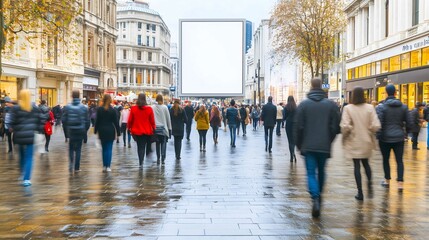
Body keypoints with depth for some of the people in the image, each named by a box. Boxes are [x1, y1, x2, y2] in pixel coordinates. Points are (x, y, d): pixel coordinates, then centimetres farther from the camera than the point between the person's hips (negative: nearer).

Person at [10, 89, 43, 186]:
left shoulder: (15, 108, -4)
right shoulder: (35, 108, 2)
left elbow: (12, 122, -6)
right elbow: (39, 121, 5)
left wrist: (12, 129, 11)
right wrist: (39, 129, 17)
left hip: (19, 135, 1)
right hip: (30, 135, 0)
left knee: (22, 155, 21)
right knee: (29, 157, 2)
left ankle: (23, 173, 34)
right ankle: (27, 179, -8)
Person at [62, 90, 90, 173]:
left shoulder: (67, 107, -6)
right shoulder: (84, 107, -5)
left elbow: (63, 120, -4)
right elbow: (87, 121, -2)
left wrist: (66, 129, 12)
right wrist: (85, 130, 11)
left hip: (71, 131, 0)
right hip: (80, 131, 0)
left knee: (71, 148, 15)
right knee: (78, 149, 8)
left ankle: (71, 162, -6)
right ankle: (76, 167, 10)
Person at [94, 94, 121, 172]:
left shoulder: (99, 109, -2)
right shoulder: (113, 110, -5)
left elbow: (97, 121, 1)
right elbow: (116, 122, -3)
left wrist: (95, 130, 9)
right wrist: (118, 132, 2)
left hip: (102, 131, 2)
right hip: (110, 131, -1)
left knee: (104, 149, 11)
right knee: (109, 149, 1)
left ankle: (104, 166, 11)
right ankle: (108, 166, -4)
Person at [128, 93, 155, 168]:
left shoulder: (133, 108, -7)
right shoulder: (149, 109, -9)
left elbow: (130, 120, -1)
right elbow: (152, 121, -3)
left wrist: (129, 128, 14)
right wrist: (153, 129, 11)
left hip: (136, 131, 1)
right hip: (146, 131, -1)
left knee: (139, 146, 13)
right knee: (143, 147, 7)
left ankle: (141, 162, 13)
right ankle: (141, 162, -5)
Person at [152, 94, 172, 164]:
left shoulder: (152, 107, -1)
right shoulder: (165, 107, -4)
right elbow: (168, 118, 1)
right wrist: (169, 128, 9)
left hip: (155, 128, 2)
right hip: (163, 128, -2)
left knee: (157, 144, 11)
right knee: (163, 143, 2)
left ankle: (158, 158, 11)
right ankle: (163, 158, -6)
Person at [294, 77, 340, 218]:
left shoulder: (303, 104, -3)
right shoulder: (331, 105, 0)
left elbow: (298, 127, -4)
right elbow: (336, 127, -1)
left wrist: (299, 144, 7)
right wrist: (329, 141, 14)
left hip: (308, 146, -2)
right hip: (324, 146, 2)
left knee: (311, 173, 0)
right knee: (321, 172, 19)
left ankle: (315, 198, -18)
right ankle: (319, 196, 33)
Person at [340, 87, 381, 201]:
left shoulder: (348, 108, -12)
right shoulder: (370, 108, -6)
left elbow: (345, 126, -19)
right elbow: (376, 126, -9)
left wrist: (345, 135, 0)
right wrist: (368, 131, 10)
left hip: (354, 142, -2)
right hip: (366, 141, 2)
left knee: (357, 166, 5)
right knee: (366, 163, 23)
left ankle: (360, 192, 7)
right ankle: (369, 184, 9)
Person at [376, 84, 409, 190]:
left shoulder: (381, 107, -10)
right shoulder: (403, 107, 1)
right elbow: (408, 122, 3)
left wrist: (377, 135, -5)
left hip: (385, 138, -2)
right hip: (399, 137, 2)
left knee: (386, 159, 13)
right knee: (399, 160, 7)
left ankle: (387, 181, 25)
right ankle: (400, 183, 0)